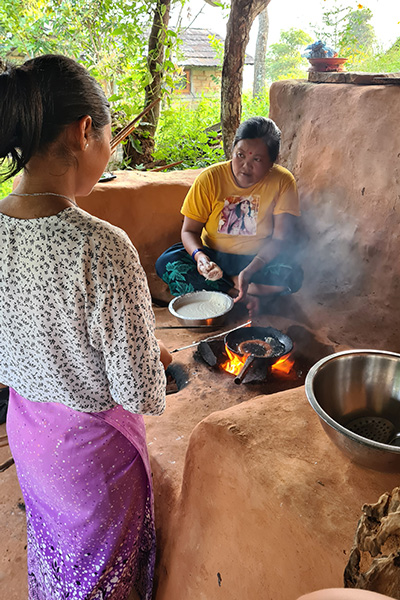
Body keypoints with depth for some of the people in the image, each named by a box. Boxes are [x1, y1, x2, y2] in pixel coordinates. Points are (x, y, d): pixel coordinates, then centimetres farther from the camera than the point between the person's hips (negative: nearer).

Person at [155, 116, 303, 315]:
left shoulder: (282, 182, -12)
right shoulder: (210, 178, -11)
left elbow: (280, 239, -14)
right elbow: (189, 231, -7)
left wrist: (249, 271, -30)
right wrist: (199, 256, -31)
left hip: (258, 260, -1)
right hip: (213, 256, 1)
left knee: (292, 275, -31)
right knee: (166, 264, -24)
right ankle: (237, 292, -21)